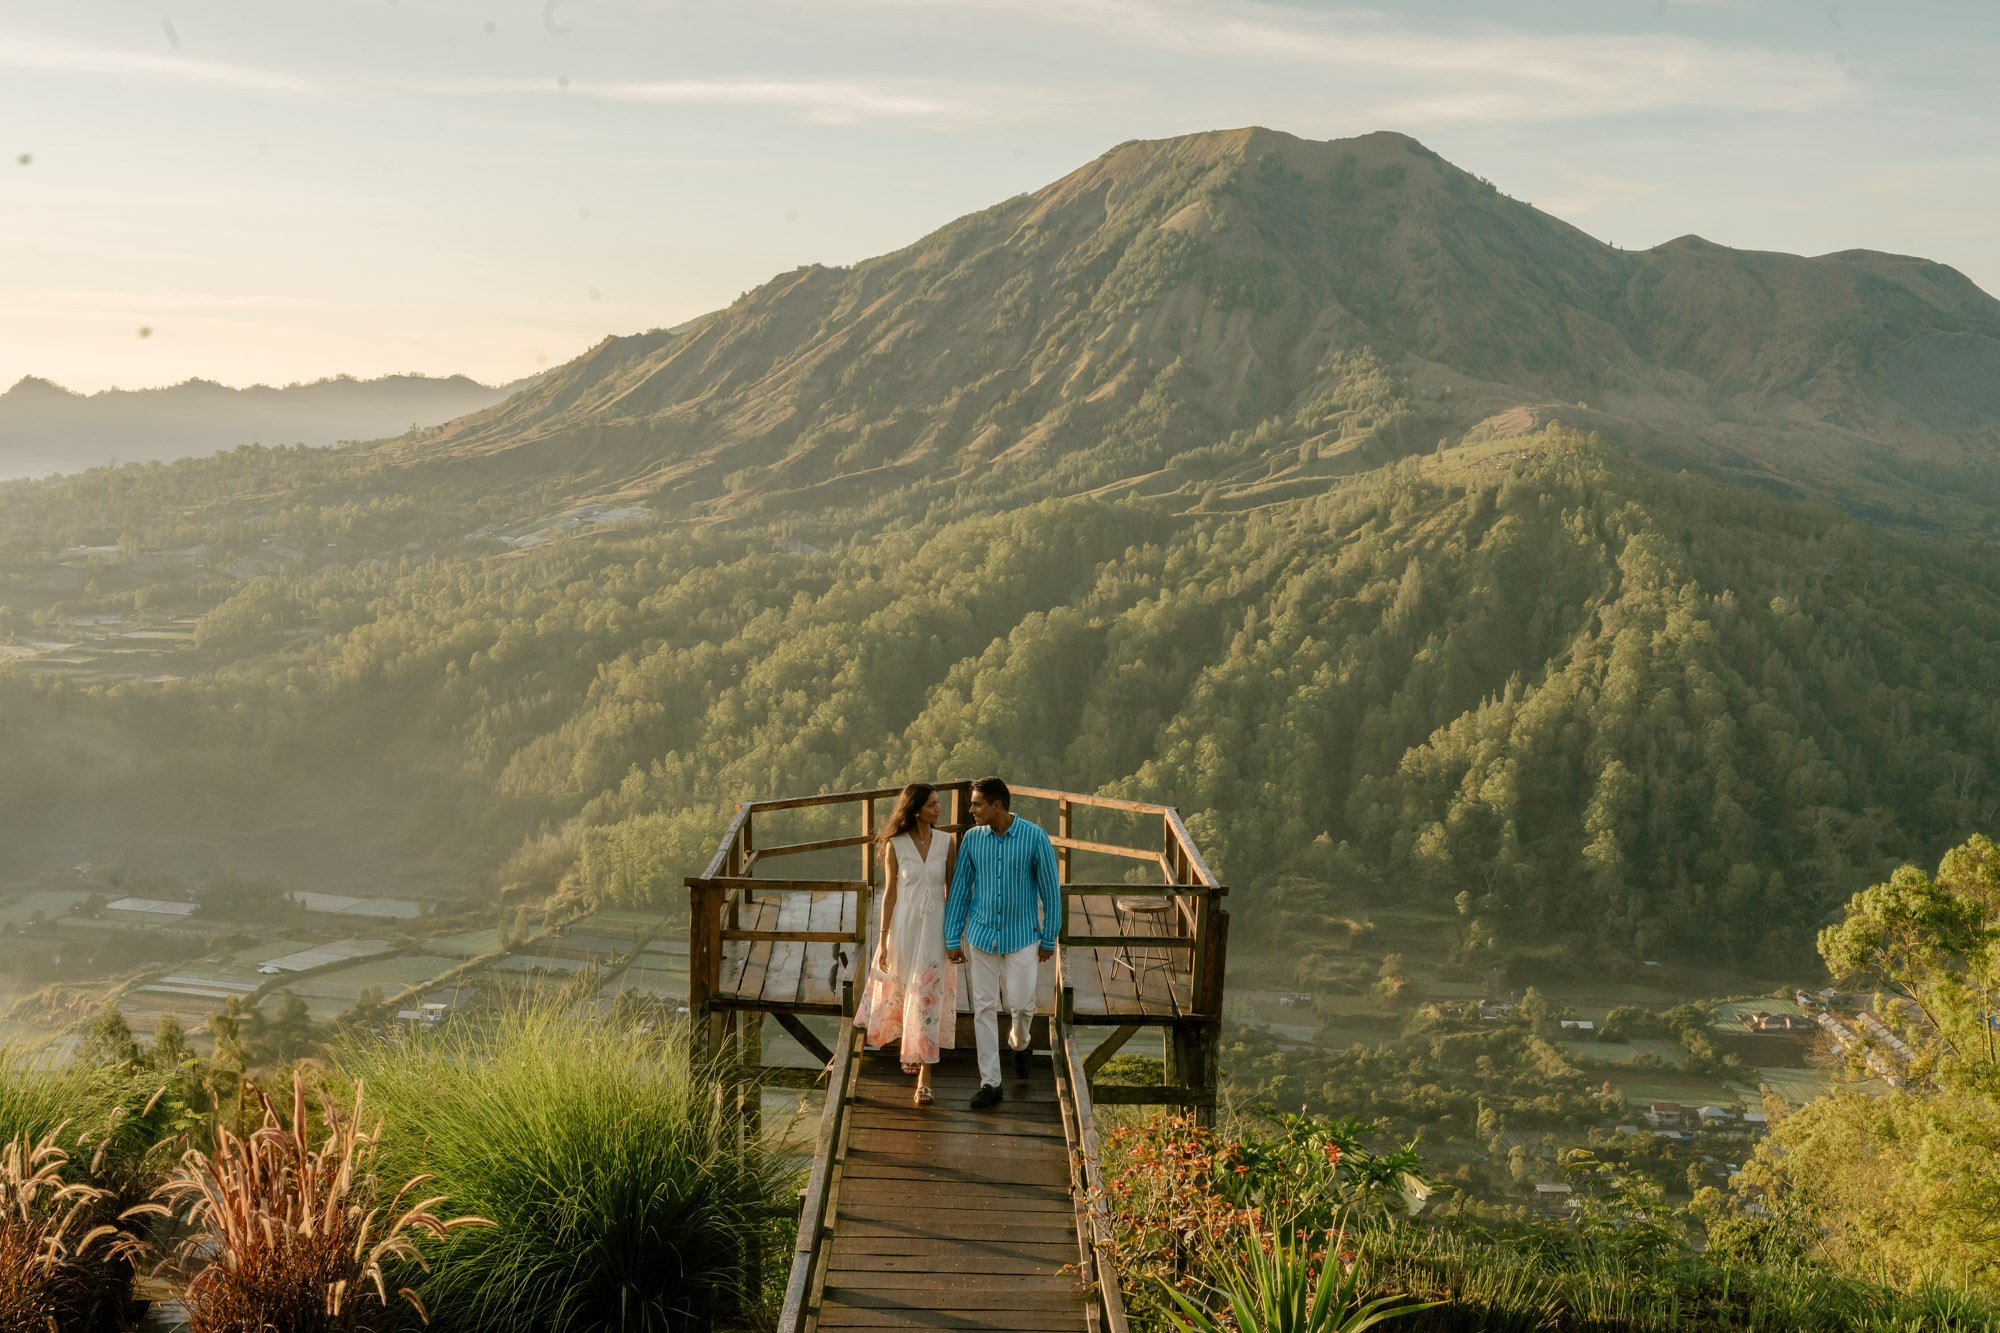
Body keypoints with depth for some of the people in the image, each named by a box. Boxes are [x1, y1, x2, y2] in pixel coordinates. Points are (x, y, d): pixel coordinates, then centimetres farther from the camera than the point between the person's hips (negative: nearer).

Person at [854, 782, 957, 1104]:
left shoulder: (946, 842, -2)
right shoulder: (895, 845, -6)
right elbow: (890, 892, -2)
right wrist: (883, 939, -3)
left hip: (935, 927, 0)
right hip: (904, 925, 0)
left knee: (927, 997, -4)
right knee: (902, 991, 14)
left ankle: (924, 1075, 0)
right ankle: (909, 1048, 43)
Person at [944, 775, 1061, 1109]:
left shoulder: (1035, 838, -13)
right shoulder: (972, 838, -5)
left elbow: (1050, 890, -5)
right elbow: (960, 889, 2)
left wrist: (1049, 940, -1)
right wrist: (952, 939, 2)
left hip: (1022, 936, -2)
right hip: (980, 935, 2)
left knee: (1021, 1004, 0)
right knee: (984, 1008, 4)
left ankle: (1019, 1043, 36)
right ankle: (990, 1083, 12)